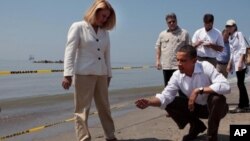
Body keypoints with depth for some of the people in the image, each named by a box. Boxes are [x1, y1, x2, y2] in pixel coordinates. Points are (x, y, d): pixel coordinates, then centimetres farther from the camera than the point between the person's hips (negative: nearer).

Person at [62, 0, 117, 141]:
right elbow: (70, 51, -8)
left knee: (104, 107, 12)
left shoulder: (105, 32, 12)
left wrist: (109, 74, 13)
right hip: (83, 74, -5)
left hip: (101, 74, 5)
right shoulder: (78, 27, -1)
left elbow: (107, 55, 15)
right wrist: (68, 74, -16)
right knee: (83, 109, 1)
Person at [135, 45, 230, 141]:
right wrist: (149, 102, -36)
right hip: (196, 106, 4)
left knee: (217, 98, -37)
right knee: (169, 104, -11)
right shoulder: (177, 75, -15)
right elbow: (165, 97, -17)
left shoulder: (206, 67, -28)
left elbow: (226, 86, -39)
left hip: (214, 106, -4)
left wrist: (199, 90, -40)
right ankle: (197, 126, 11)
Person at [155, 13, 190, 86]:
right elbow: (158, 47, 13)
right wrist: (158, 60, 4)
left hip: (179, 66, -3)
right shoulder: (162, 34, 11)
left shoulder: (184, 33, 2)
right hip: (166, 66, 3)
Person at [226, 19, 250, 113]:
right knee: (241, 84, 10)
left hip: (240, 62, -8)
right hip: (235, 63, 8)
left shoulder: (239, 34, -5)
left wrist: (240, 62, -20)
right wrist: (229, 64, 17)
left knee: (240, 83, -8)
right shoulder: (230, 38, 16)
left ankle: (241, 106, -3)